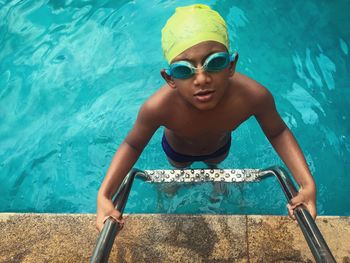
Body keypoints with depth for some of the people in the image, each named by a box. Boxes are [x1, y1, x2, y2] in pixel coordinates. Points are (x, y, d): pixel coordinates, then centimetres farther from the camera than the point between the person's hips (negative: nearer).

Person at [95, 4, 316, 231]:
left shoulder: (254, 96, -44)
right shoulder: (158, 107, -48)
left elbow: (278, 133, -25)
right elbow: (133, 146, -30)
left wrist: (308, 185, -35)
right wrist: (104, 196, -41)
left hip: (219, 147, 2)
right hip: (177, 150, -1)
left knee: (214, 164, 38)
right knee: (180, 170, 35)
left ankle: (210, 165, 74)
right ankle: (182, 174, 71)